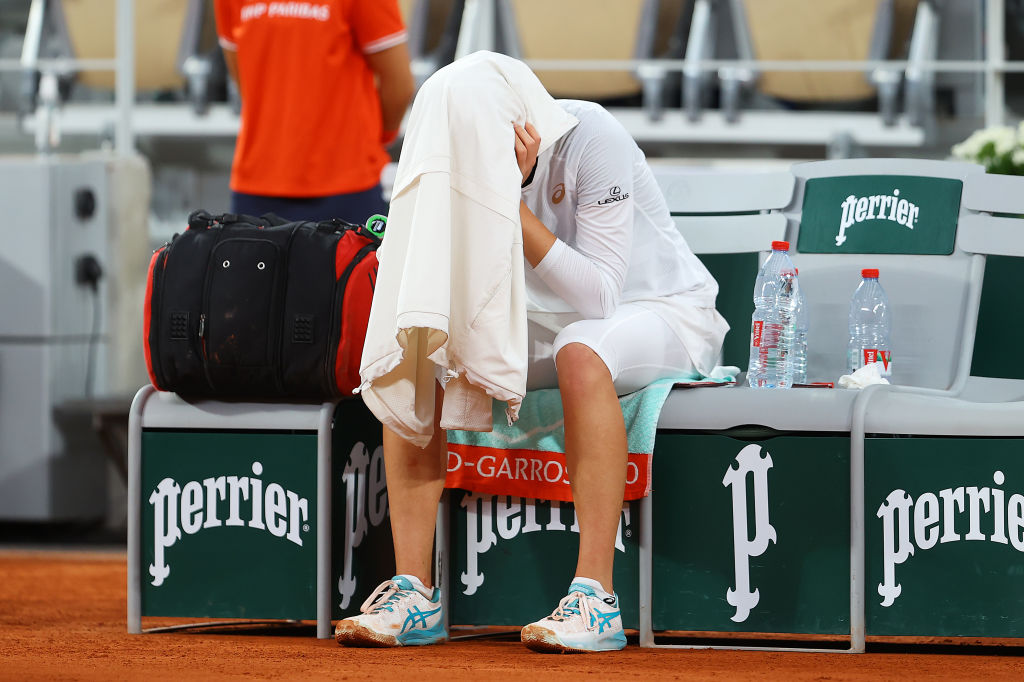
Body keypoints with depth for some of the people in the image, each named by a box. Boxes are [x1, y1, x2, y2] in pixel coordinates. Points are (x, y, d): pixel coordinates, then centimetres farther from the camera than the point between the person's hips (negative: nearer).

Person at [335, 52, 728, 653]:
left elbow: (597, 296, -31)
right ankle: (415, 593, -15)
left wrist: (511, 205, -35)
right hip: (550, 322, 6)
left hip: (664, 316, -6)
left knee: (579, 351, -39)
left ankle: (596, 598, -38)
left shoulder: (591, 140, -26)